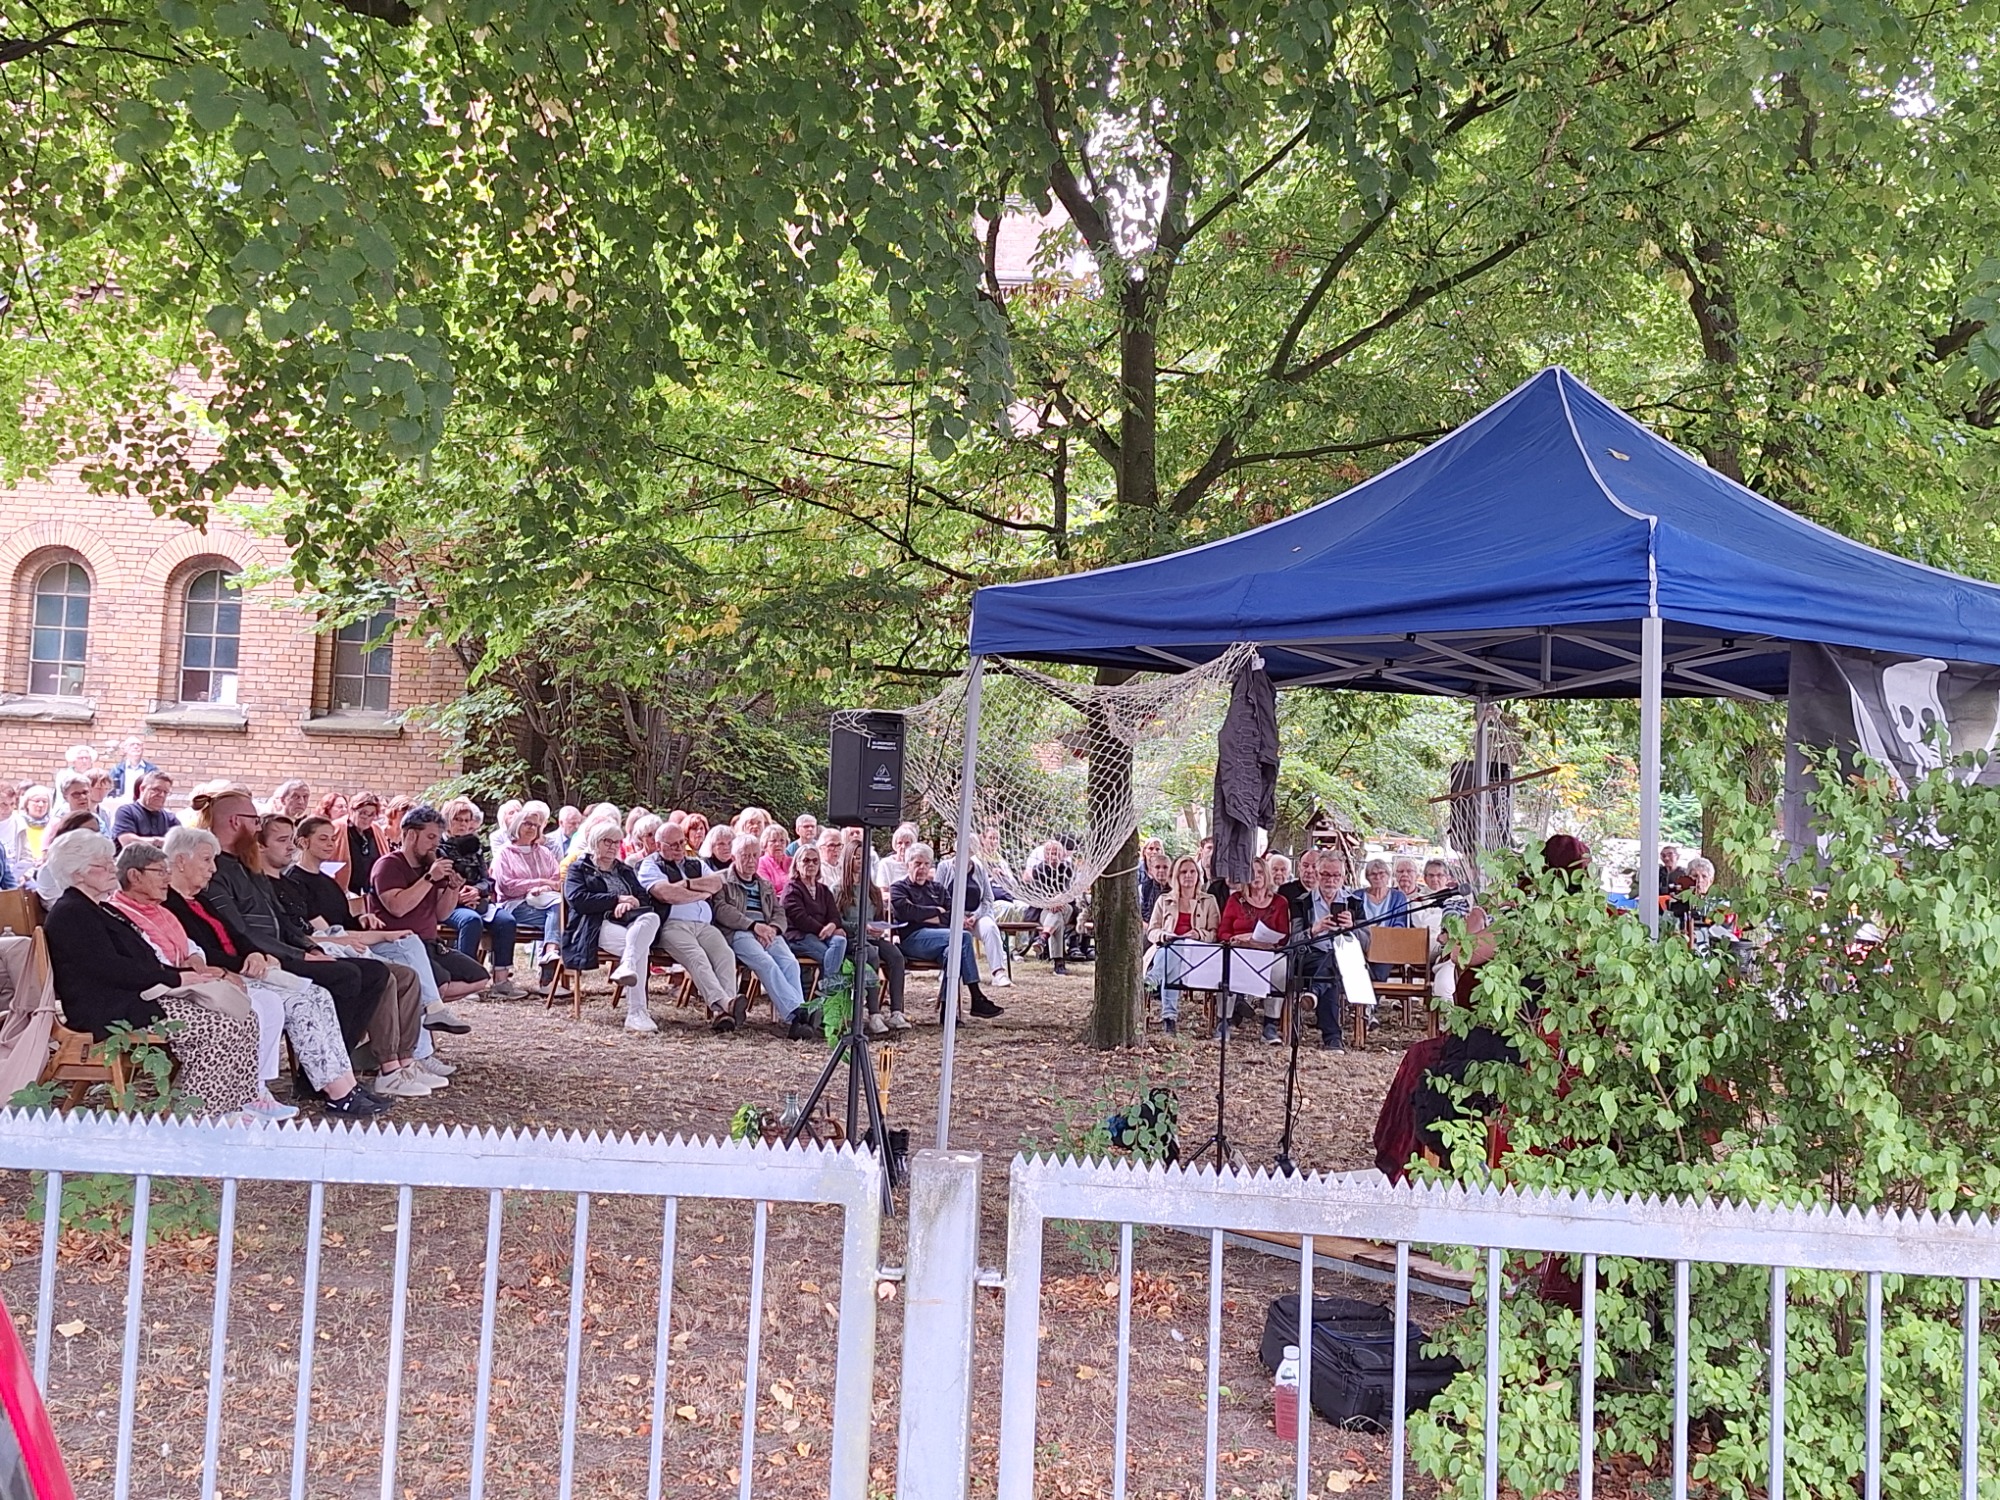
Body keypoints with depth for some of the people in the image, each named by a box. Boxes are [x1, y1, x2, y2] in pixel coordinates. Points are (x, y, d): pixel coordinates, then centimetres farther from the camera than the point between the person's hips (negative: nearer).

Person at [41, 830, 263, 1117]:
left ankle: (234, 1109, -6)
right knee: (222, 1028, -21)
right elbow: (112, 969, -19)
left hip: (138, 996, 10)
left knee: (244, 1019, -5)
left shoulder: (101, 909, 23)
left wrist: (188, 973, 3)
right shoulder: (70, 914, -10)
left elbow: (140, 960, 20)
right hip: (107, 1013, -10)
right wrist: (176, 978, -15)